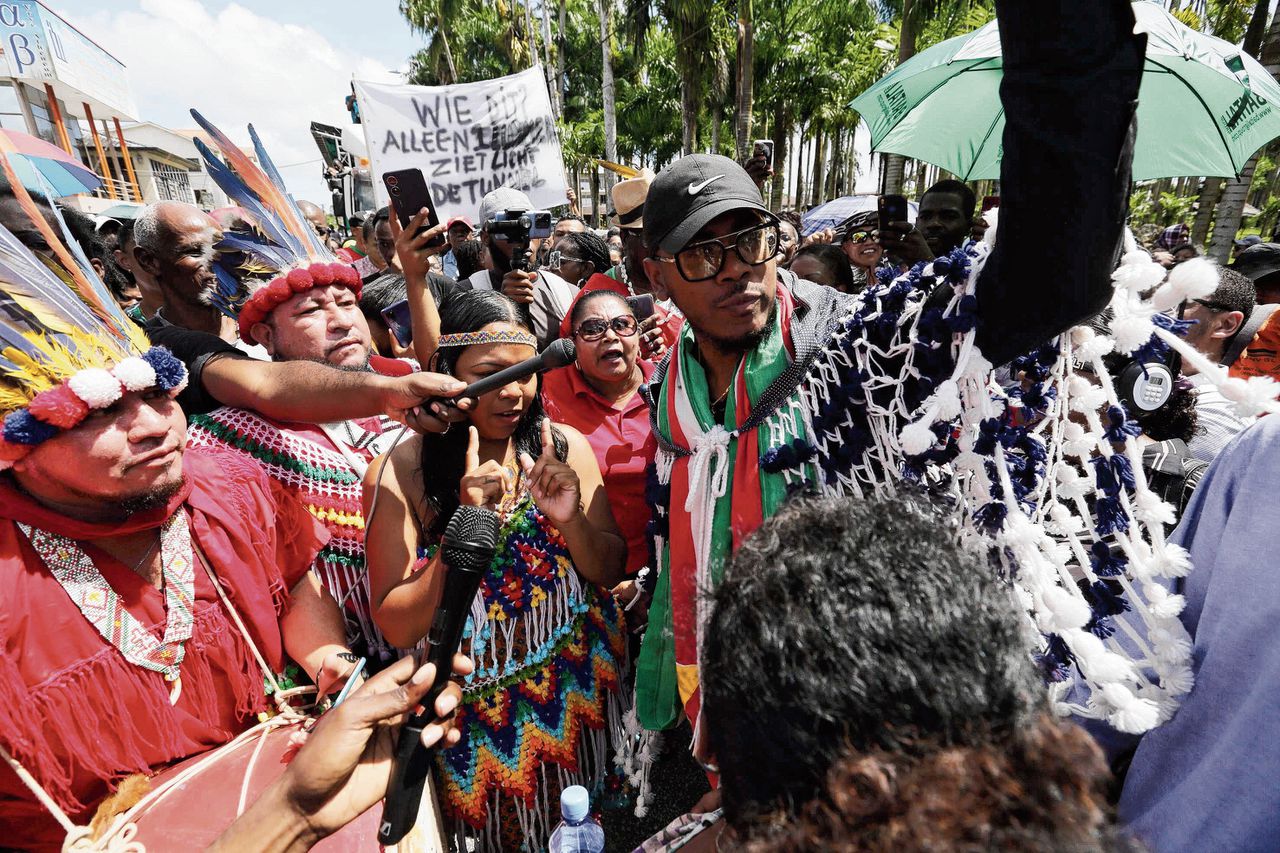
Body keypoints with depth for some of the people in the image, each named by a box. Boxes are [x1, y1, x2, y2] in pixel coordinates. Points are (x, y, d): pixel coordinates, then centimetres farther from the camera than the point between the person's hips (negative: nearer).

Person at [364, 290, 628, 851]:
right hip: (474, 706, -2)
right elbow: (397, 628, -13)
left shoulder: (564, 446, -10)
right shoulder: (400, 473, -15)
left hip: (575, 692, 2)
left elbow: (611, 573, -4)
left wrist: (570, 520, -25)